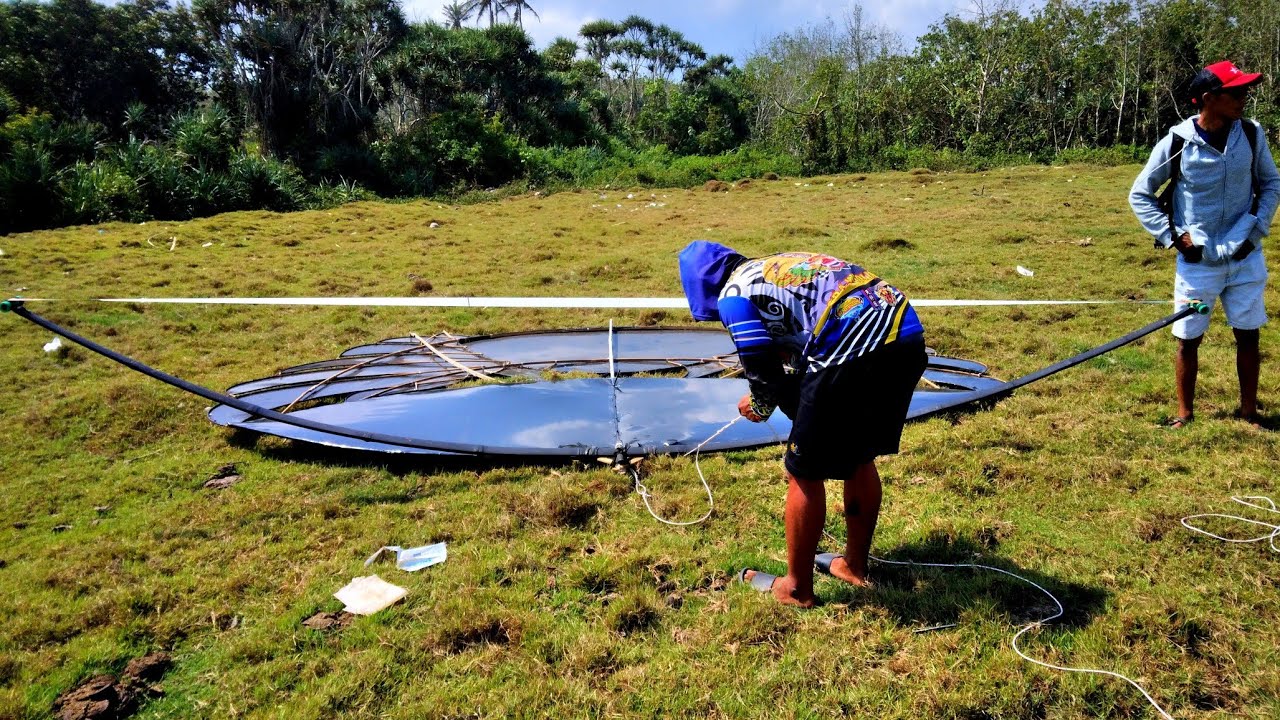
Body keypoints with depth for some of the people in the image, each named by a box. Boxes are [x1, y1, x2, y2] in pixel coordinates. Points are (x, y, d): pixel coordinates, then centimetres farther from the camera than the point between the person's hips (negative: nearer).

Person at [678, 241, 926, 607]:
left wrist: (761, 404, 23)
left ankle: (797, 589, 25)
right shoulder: (783, 265, 28)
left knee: (805, 473, 9)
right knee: (860, 457, 26)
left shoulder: (733, 293, 4)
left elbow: (765, 374, 2)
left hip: (855, 351, -9)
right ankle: (855, 564, 43)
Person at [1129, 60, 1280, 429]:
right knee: (1188, 339, 7)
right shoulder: (1176, 143, -12)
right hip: (1197, 261, -3)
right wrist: (1172, 235, -9)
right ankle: (1185, 413, 23)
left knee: (1248, 336, 10)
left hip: (1246, 259, 3)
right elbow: (1139, 194, -2)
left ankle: (1248, 412, 25)